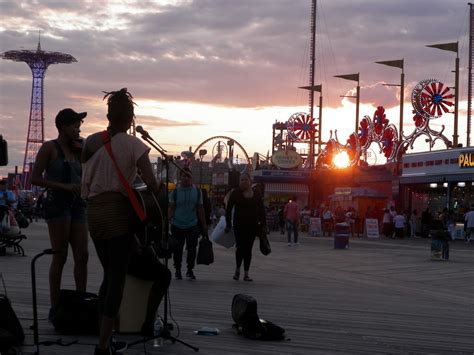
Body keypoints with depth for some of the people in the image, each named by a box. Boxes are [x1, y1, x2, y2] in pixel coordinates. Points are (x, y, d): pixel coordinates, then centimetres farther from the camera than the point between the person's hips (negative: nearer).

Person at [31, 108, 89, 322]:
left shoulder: (76, 151, 15)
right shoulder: (50, 148, -3)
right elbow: (35, 178, -9)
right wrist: (64, 186, -18)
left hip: (77, 205, 6)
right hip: (57, 204, -6)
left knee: (82, 256, 1)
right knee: (60, 257, -5)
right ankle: (55, 308, 2)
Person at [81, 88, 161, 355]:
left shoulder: (91, 142, 8)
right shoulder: (134, 145, -8)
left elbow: (85, 186, 9)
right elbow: (152, 185, -11)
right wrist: (160, 194, 8)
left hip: (94, 213, 6)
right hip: (119, 213, -6)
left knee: (108, 274, 17)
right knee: (118, 278, 0)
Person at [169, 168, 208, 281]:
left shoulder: (197, 191, 6)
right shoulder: (175, 192, 1)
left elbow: (200, 209, 10)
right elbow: (171, 208, 2)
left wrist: (204, 225, 8)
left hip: (192, 225, 1)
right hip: (177, 226, -1)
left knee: (192, 249, -2)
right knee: (177, 250, 5)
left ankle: (190, 270, 12)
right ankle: (177, 270, 20)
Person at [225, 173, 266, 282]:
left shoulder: (256, 194, 5)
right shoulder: (235, 193, -1)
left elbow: (261, 210, 9)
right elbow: (228, 209, 0)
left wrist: (263, 225, 3)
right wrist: (228, 224, -5)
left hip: (252, 226, 2)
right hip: (239, 225, -2)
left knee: (248, 249, 5)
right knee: (240, 247, -11)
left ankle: (246, 274, 11)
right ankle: (237, 269, 12)